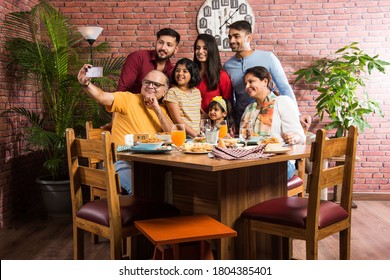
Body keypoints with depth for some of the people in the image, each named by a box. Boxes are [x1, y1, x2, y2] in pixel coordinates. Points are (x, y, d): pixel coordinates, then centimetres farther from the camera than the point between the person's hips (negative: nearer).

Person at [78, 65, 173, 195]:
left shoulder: (162, 109, 18)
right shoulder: (128, 99, 2)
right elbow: (102, 96, -14)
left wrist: (157, 110, -2)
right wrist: (85, 83, -34)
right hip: (122, 162, -5)